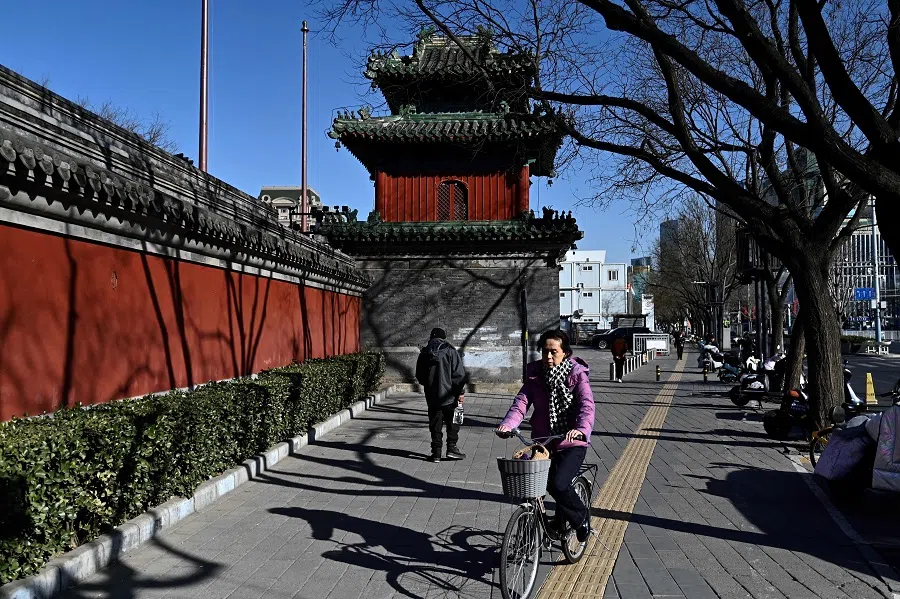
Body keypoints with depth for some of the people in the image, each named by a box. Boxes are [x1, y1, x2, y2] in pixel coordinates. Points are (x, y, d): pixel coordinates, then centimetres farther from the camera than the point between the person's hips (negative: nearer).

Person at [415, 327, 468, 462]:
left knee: (435, 425, 8)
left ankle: (436, 453, 7)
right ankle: (452, 448, 6)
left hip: (431, 396, 3)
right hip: (449, 394, -3)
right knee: (452, 422, 11)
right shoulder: (450, 351, -5)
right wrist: (460, 392, -5)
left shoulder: (424, 354, 6)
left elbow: (419, 377, 12)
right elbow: (459, 373, -9)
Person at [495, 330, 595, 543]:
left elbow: (587, 405, -21)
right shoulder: (535, 374, 4)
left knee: (558, 484, -21)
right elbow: (521, 402, -7)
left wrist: (582, 429, -41)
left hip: (572, 443, -4)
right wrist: (508, 424, -27)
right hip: (543, 442, 4)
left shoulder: (577, 374, -7)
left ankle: (581, 517, 9)